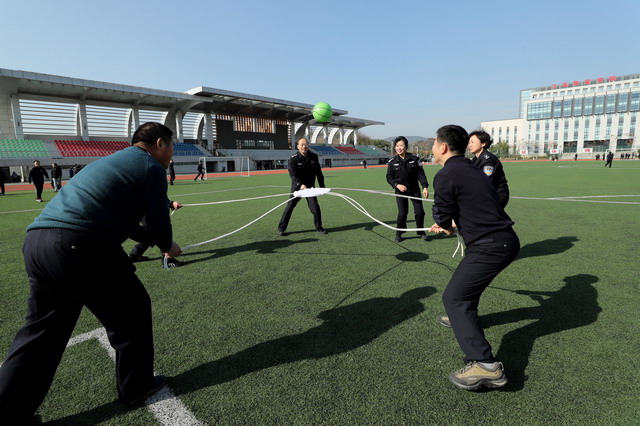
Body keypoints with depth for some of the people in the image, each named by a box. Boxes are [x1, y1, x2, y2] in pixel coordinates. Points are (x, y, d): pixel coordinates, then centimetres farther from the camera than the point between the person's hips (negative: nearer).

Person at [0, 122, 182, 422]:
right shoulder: (151, 167, 0)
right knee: (132, 308, 11)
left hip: (35, 240, 9)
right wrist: (168, 247, 21)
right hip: (79, 247, -9)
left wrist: (154, 241, 37)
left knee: (42, 327, 21)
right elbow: (158, 224, 0)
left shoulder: (112, 161, 28)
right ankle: (136, 386, 27)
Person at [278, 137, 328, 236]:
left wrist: (322, 186, 8)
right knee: (290, 206, -4)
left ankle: (319, 227, 17)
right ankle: (281, 228, 8)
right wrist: (300, 184, -39)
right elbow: (293, 175, -22)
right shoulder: (293, 159, -12)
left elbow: (318, 173, 8)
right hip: (297, 187, -2)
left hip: (310, 187, 2)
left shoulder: (314, 157, -1)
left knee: (315, 207, -3)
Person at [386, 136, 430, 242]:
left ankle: (421, 232, 24)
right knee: (402, 213, -5)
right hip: (400, 191, -1)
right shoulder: (392, 162, -4)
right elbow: (389, 177, 0)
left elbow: (420, 173, -3)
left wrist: (425, 187, -13)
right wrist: (397, 185, -17)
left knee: (419, 212, 2)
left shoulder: (414, 158, -4)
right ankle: (398, 233, 16)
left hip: (414, 190, 1)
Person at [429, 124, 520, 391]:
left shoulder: (445, 176, -14)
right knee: (470, 277, 31)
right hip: (507, 239, 10)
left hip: (489, 246, -10)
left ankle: (485, 366, -10)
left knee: (453, 298, -5)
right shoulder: (471, 169, 15)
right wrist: (450, 223, 33)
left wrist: (447, 226, 16)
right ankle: (463, 317, 54)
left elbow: (442, 217, -7)